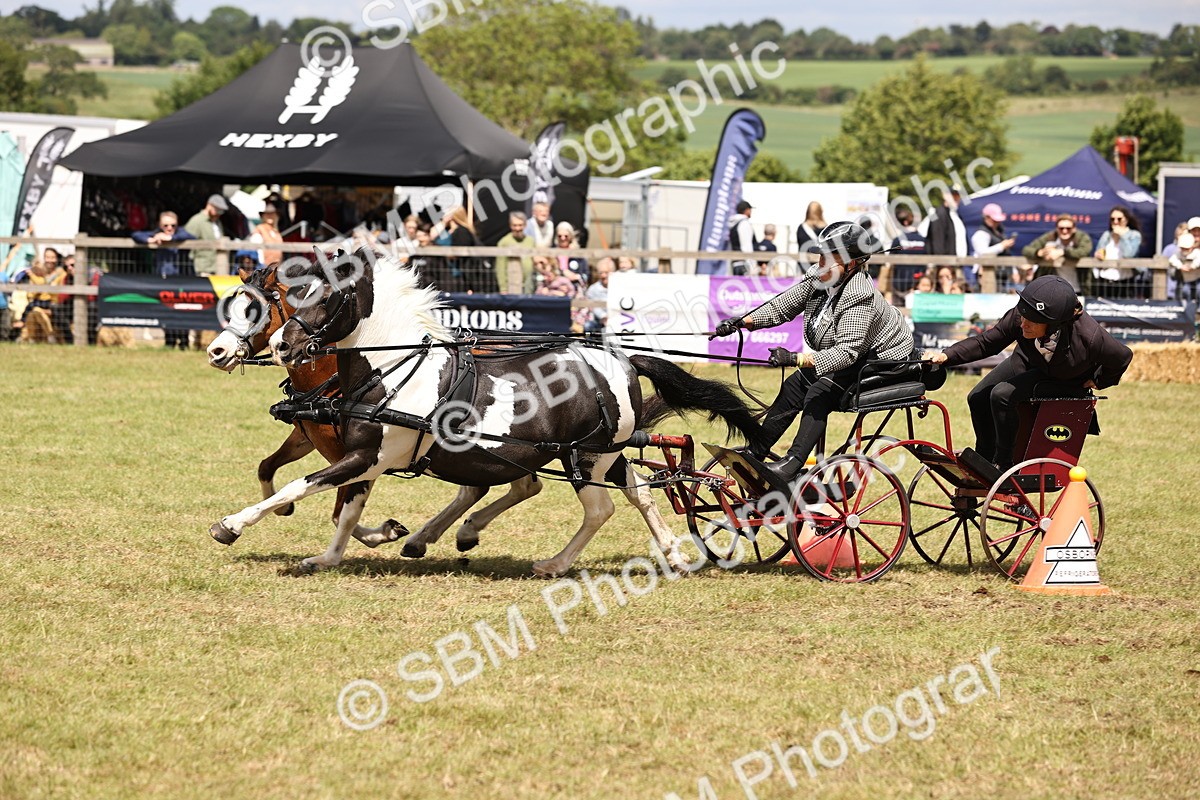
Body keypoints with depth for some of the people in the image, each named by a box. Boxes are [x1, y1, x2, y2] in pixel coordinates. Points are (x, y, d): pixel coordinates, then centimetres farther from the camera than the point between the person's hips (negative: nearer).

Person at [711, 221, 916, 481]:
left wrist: (795, 359, -48)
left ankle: (795, 461, -27)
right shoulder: (818, 279, -9)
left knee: (820, 391, -25)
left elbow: (846, 352, -40)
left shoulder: (859, 298, -33)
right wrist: (741, 321, -17)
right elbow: (782, 306, -3)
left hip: (883, 361, -9)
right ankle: (756, 451, 2)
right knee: (794, 386, -2)